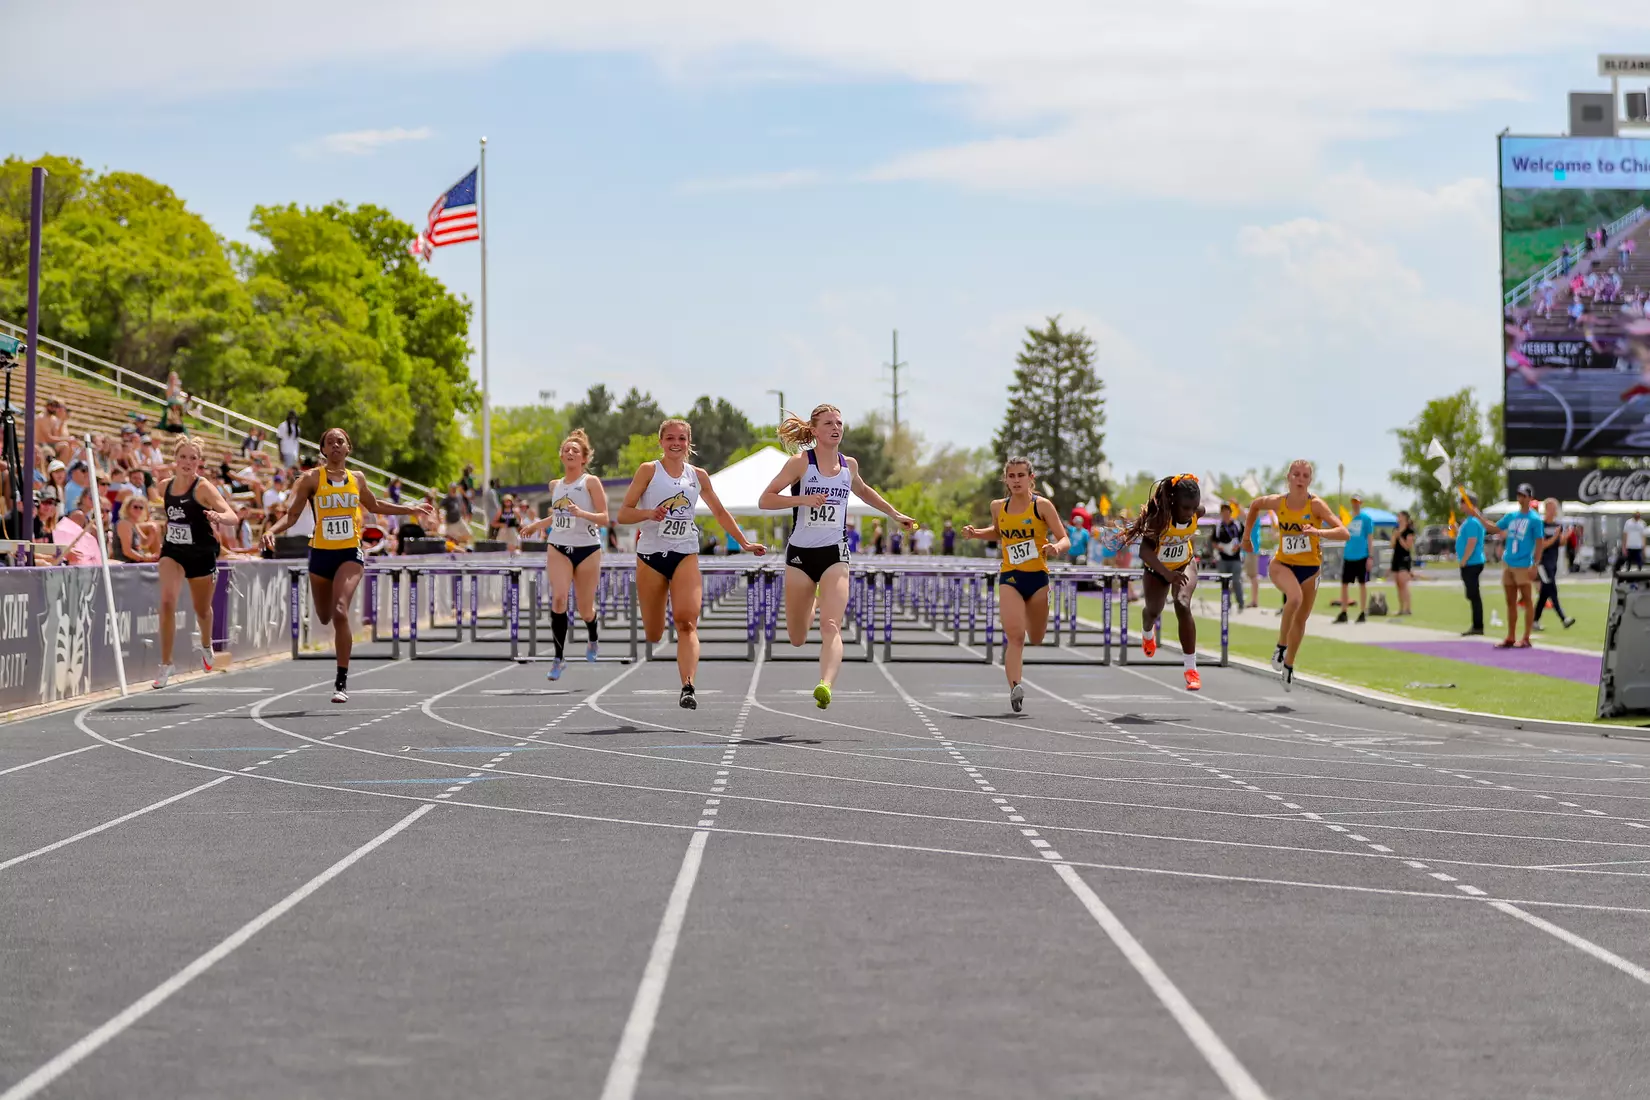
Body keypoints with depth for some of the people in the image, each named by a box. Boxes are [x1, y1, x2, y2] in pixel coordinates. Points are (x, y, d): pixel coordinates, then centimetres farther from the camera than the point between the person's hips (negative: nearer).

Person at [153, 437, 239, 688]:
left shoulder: (203, 487, -16)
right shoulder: (165, 486, -1)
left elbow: (232, 516, -29)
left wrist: (218, 516, -48)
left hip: (201, 554, -2)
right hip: (173, 551, 2)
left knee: (202, 610, 15)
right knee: (167, 601, -20)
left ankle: (206, 646, 50)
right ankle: (165, 664, -13)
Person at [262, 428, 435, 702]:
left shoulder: (357, 479, 7)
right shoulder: (311, 479, -2)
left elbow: (374, 506, 26)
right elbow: (291, 514, -6)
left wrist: (410, 510, 27)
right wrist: (271, 531, -25)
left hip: (350, 554, 0)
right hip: (321, 555, 0)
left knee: (340, 612, -21)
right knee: (324, 617, 15)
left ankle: (342, 681, -16)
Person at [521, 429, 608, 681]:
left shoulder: (591, 482, -5)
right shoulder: (555, 485, 11)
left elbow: (604, 518, -11)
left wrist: (581, 513, -26)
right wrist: (536, 525, 32)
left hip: (587, 549, -3)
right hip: (558, 547, 3)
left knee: (585, 609, 6)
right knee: (558, 598, -19)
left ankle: (593, 639, 41)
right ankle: (559, 657, -15)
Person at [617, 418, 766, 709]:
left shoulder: (698, 475, 11)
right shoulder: (649, 470, 1)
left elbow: (720, 512, 25)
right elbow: (623, 514, -3)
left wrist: (745, 543, 23)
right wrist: (649, 513, -21)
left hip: (686, 555, 1)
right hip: (650, 555, -1)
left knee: (687, 621, -20)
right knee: (652, 635, 3)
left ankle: (687, 688, -31)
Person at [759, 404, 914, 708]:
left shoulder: (849, 465, 6)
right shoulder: (800, 463, -6)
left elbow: (863, 491, 29)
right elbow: (764, 500, -9)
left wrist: (895, 514, 32)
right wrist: (803, 499, -22)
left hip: (835, 553, 1)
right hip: (800, 554, -1)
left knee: (831, 627, -22)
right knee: (797, 639, 12)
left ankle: (826, 686, -37)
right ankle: (814, 603, 47)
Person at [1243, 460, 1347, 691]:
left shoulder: (1316, 504, -16)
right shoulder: (1278, 502, -8)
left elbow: (1343, 532, -23)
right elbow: (1255, 504, 15)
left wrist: (1318, 532, -39)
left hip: (1310, 567, 1)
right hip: (1283, 564, -1)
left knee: (1300, 620, 12)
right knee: (1295, 597, -33)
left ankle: (1288, 666, 34)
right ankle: (1281, 646, -15)